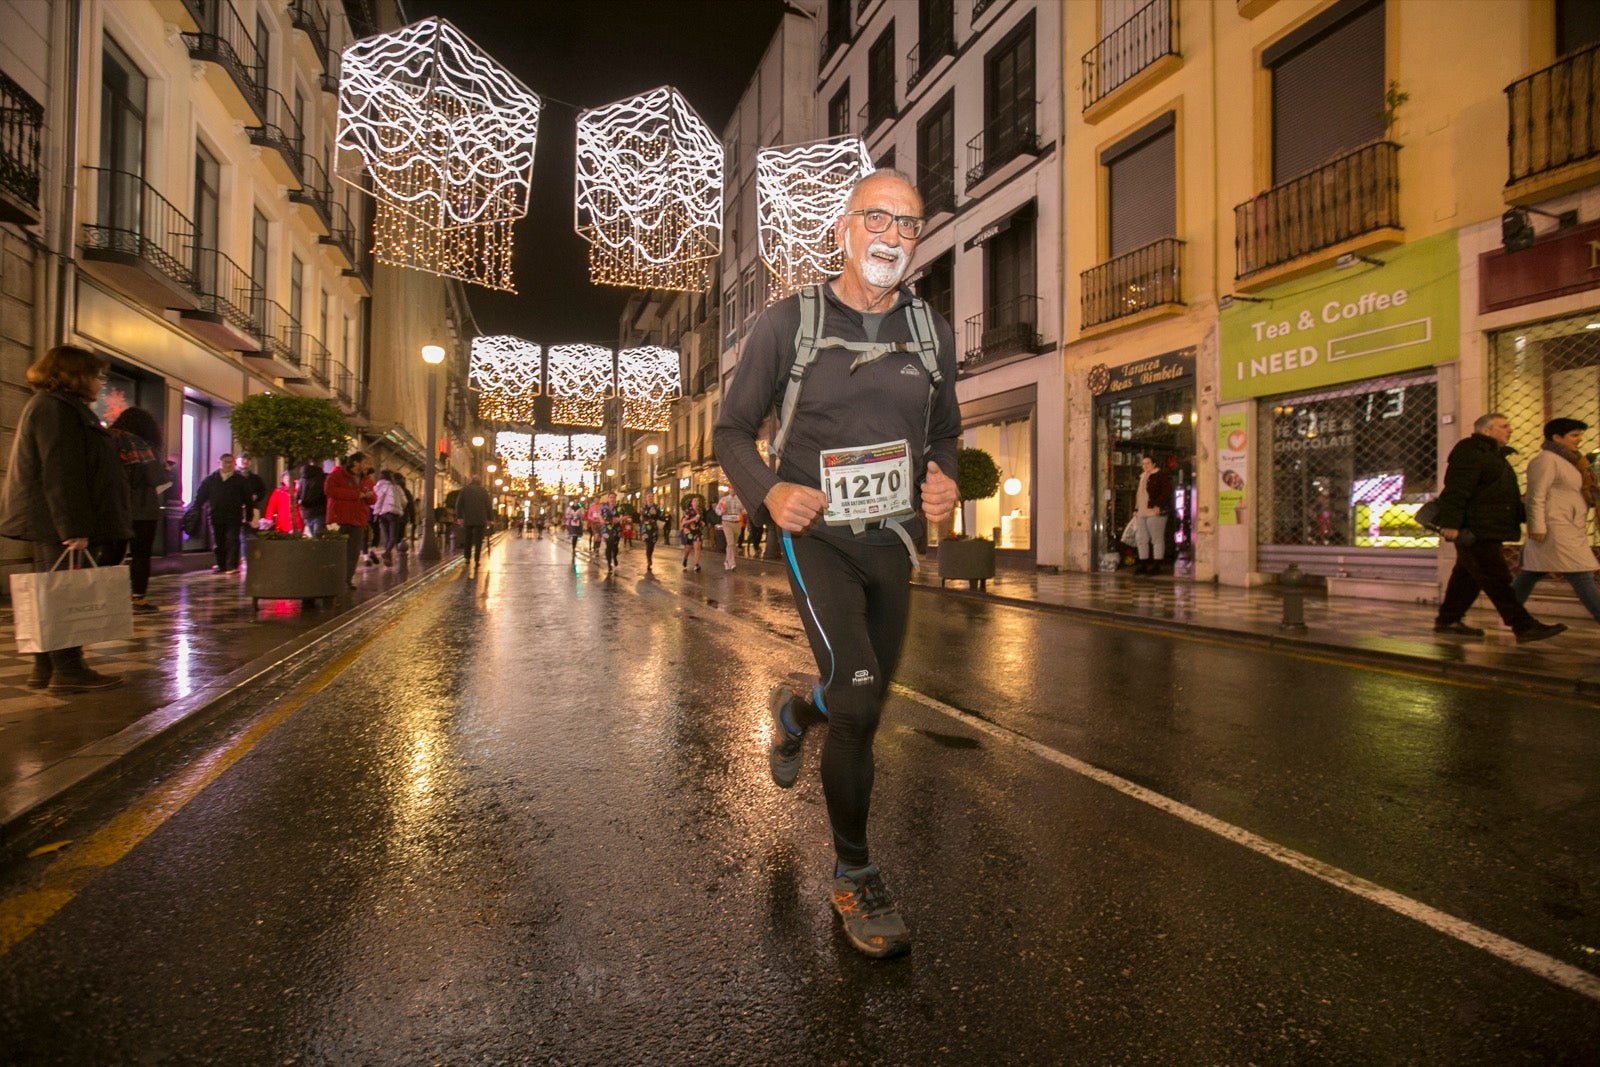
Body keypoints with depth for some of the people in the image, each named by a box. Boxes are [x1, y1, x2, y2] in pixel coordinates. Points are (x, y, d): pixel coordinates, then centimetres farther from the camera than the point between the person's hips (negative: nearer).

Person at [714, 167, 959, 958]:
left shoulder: (931, 331, 5)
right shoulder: (790, 323, -6)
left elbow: (945, 431, 16)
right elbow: (732, 431, -1)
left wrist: (945, 483, -7)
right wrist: (769, 491, -21)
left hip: (892, 540, 5)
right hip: (817, 536, -4)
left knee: (864, 701, 16)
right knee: (858, 693, -20)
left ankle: (791, 715, 54)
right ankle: (854, 874, 4)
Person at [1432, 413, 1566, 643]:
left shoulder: (1494, 455, 24)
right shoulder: (1469, 452, -9)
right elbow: (1455, 490, -19)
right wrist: (1450, 523, -27)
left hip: (1488, 531, 11)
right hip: (1474, 530, -11)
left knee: (1467, 576, 10)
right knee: (1497, 580, -9)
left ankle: (1447, 620, 14)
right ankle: (1524, 626, -9)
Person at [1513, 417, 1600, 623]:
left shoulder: (1569, 461, 22)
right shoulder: (1546, 460, -9)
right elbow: (1536, 497, -16)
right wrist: (1537, 527, -22)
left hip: (1571, 532, 10)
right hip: (1556, 530, -10)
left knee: (1530, 574, 10)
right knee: (1582, 577, -9)